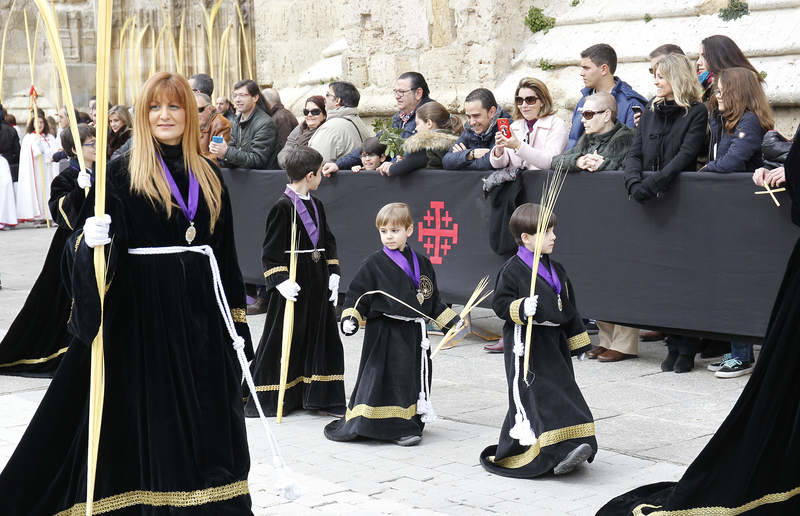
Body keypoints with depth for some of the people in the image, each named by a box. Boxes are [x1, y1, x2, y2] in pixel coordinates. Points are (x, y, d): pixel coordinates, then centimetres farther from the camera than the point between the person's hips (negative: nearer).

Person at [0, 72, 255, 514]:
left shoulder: (208, 178, 11)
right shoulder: (121, 173, -2)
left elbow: (225, 257, 13)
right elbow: (98, 243, -6)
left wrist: (236, 323, 10)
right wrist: (89, 242, -30)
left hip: (200, 313, 4)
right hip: (143, 316, -4)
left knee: (204, 424, 8)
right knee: (146, 423, 1)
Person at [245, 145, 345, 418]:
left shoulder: (315, 205, 11)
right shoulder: (283, 207, -13)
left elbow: (328, 242, 17)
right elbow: (271, 250, -14)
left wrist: (333, 274, 9)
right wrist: (281, 280, -21)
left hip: (317, 283, 8)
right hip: (293, 283, -8)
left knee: (321, 337, 10)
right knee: (281, 341, -1)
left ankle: (317, 395, 19)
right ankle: (266, 400, 9)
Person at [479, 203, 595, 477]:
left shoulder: (556, 270, 14)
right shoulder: (512, 270, -9)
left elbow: (569, 309, 20)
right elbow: (500, 303, -10)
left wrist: (578, 341, 23)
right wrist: (522, 308, -28)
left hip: (554, 344, 8)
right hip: (526, 345, -8)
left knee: (562, 392, 6)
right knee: (533, 398, -12)